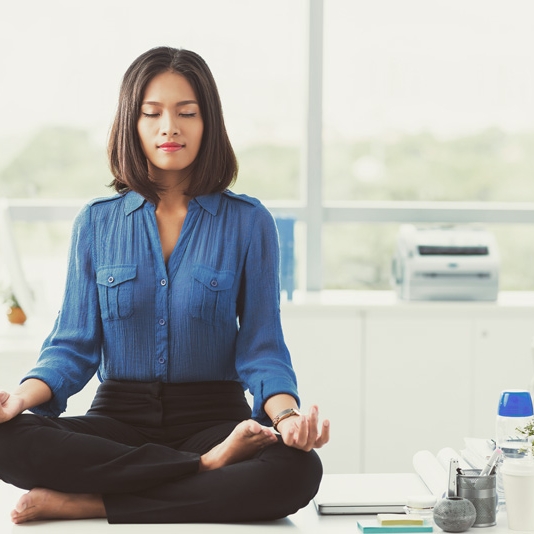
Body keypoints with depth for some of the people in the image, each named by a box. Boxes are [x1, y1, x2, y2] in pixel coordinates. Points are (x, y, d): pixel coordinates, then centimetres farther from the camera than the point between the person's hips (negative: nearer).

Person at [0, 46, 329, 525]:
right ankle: (208, 465, -25)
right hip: (121, 416, 1)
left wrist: (287, 414, -23)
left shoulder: (248, 223, 2)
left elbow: (261, 347, -1)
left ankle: (85, 504, -26)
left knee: (297, 470, -34)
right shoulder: (97, 223, 7)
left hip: (213, 416, -1)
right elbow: (76, 343, 5)